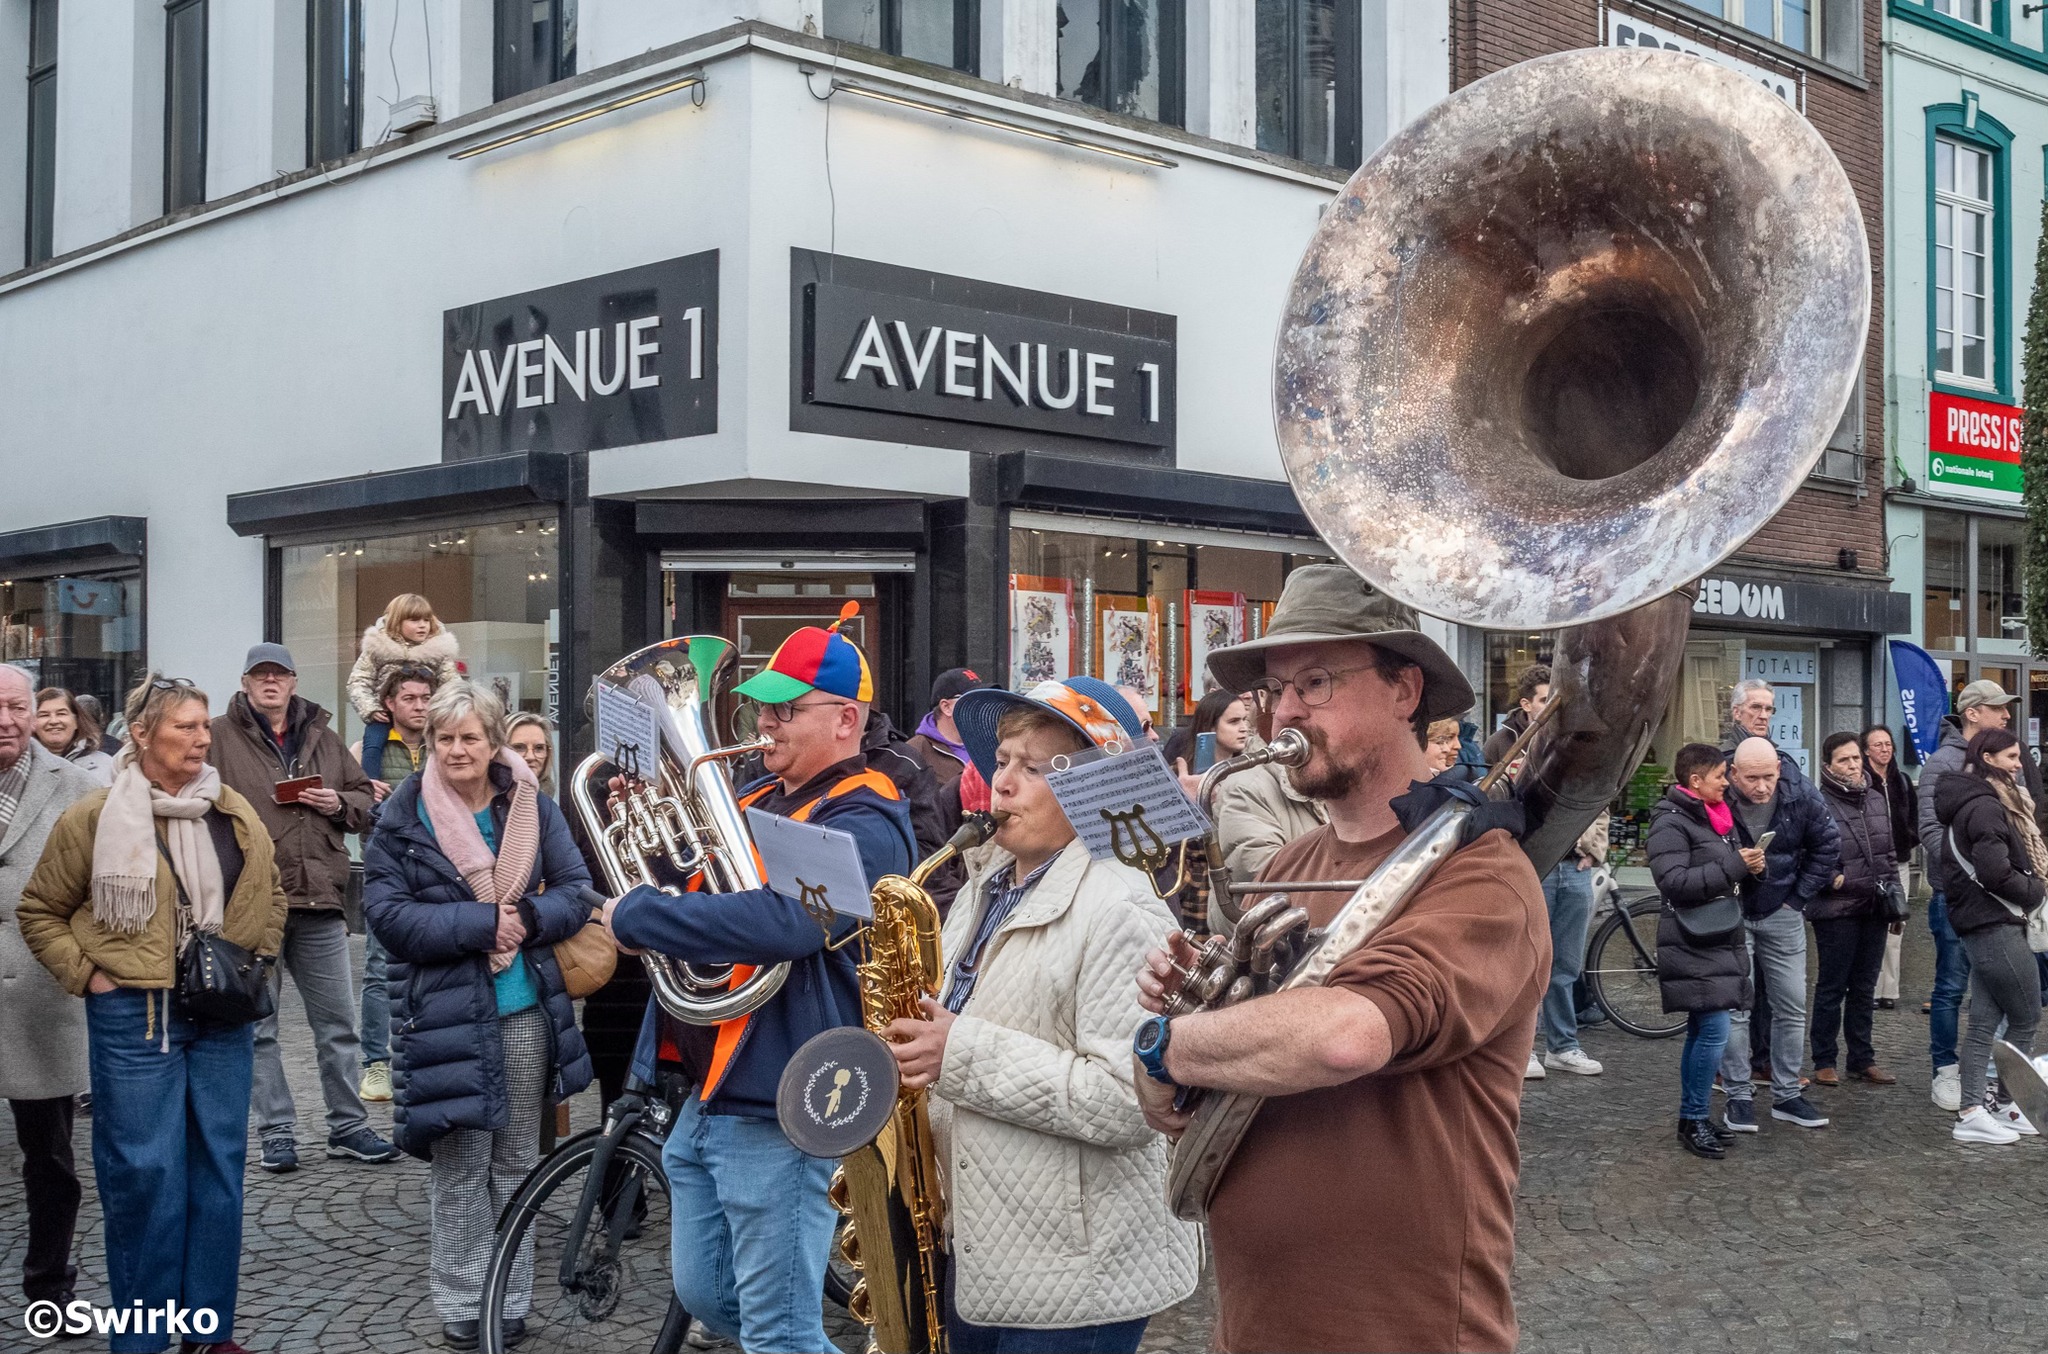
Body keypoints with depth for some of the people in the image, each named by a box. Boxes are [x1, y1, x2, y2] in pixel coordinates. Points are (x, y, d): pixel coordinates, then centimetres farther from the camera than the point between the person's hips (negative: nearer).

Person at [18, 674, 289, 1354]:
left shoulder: (235, 813, 6)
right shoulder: (93, 819, -5)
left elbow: (270, 895, 20)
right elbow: (40, 912, 4)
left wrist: (259, 961, 8)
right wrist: (86, 974, -4)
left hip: (223, 1018, 4)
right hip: (132, 1018, -4)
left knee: (220, 1168, 9)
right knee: (143, 1175, -1)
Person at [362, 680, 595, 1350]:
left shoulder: (532, 807, 4)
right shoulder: (403, 816, -4)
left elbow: (576, 892, 3)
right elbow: (387, 913, -11)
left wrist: (527, 917, -17)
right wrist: (483, 922, -18)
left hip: (527, 1012, 3)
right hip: (447, 1013, -3)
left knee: (516, 1164, 12)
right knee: (459, 1171, 4)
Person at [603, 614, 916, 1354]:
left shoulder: (863, 822, -15)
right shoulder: (758, 795, 14)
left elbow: (783, 921, -32)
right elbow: (694, 882, 22)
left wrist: (636, 913, -23)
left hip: (776, 1106, -9)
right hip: (707, 1095, 9)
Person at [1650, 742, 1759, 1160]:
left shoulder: (1714, 817, 16)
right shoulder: (1671, 823, -12)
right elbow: (1674, 881, -23)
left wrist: (1748, 866, 6)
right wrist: (1734, 866, -22)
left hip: (1719, 940, 9)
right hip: (1691, 944, -9)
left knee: (1702, 1032, 12)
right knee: (1715, 1032, -13)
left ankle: (1692, 1119, 19)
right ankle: (1692, 1121, -2)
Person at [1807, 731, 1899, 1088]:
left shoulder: (1877, 799, 12)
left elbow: (1889, 853, 19)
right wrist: (1840, 881, -21)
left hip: (1874, 910, 7)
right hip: (1836, 911, -6)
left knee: (1864, 988, 14)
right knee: (1832, 988, 2)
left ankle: (1862, 1059, 24)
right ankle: (1824, 1062, 11)